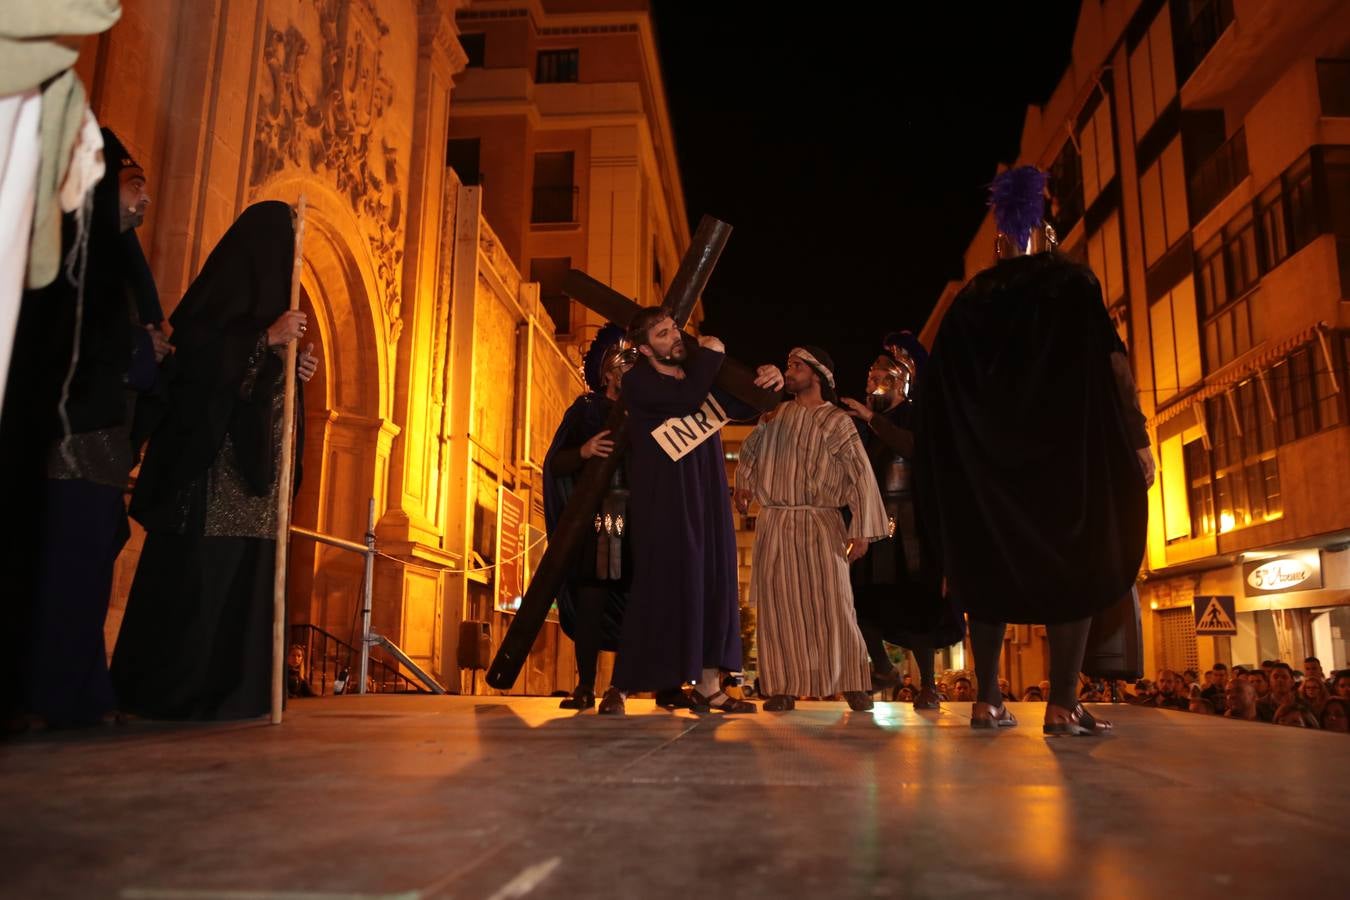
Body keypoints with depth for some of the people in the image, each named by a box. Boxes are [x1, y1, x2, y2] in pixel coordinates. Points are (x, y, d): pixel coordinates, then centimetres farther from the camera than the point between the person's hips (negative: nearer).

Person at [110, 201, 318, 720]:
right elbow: (192, 352, -17)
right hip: (213, 463, -9)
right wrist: (267, 337, -16)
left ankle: (228, 689, 9)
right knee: (198, 575, -9)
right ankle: (169, 691, -3)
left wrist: (291, 371, 7)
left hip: (252, 467, 9)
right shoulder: (228, 285, -4)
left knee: (243, 576, 5)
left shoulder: (265, 295, 22)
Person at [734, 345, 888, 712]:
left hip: (821, 524, -3)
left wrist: (862, 531, -11)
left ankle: (854, 685, 5)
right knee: (779, 606, 2)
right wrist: (743, 485, 14)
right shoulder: (775, 415, 12)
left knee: (833, 605, -4)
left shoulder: (837, 421, 0)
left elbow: (861, 477, -5)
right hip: (775, 524, 4)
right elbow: (748, 452, 29)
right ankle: (783, 689, 7)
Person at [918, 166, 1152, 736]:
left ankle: (988, 700, 5)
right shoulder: (1071, 282, 3)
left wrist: (962, 456, 15)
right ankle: (1062, 705, -8)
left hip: (986, 451, 3)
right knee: (1072, 560, -1)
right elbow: (1111, 362, -6)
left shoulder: (970, 300, 13)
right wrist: (1137, 438, -6)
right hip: (1066, 445, -3)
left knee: (990, 565, 7)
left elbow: (940, 387, 10)